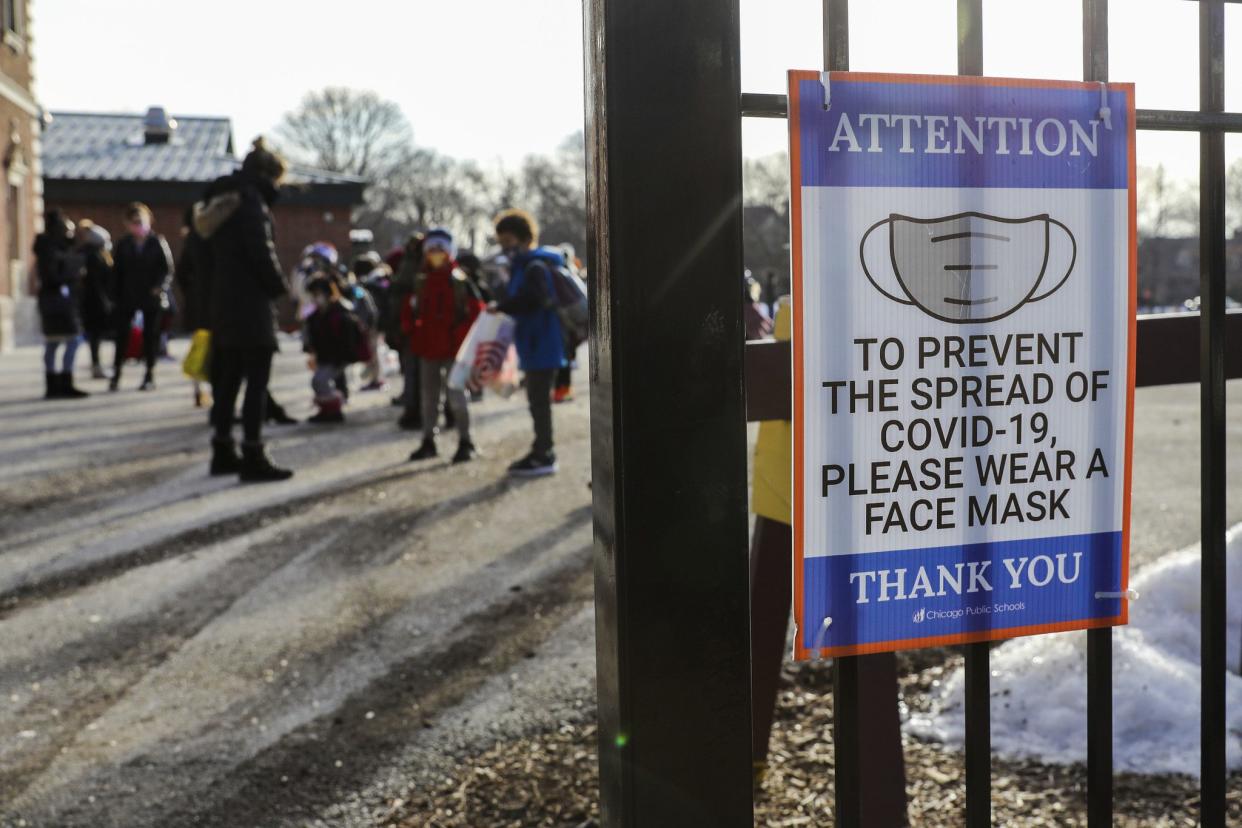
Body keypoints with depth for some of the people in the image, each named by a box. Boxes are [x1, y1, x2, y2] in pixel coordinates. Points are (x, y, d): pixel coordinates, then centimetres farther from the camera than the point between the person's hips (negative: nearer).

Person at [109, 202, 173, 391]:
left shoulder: (158, 242, -3)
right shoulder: (123, 244, 2)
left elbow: (168, 269, -3)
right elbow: (117, 273, 5)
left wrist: (160, 287, -15)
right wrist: (117, 295, 0)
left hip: (152, 296, -1)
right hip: (127, 297, 1)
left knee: (151, 335, 6)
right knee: (122, 333, -2)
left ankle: (150, 375, 14)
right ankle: (116, 374, 5)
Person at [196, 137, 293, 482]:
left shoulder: (222, 201, 15)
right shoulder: (250, 202, -14)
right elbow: (262, 253, -19)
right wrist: (280, 287, -4)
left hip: (223, 304, 9)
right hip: (250, 304, -9)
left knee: (228, 378, 15)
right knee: (257, 379, -7)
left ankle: (223, 450, 22)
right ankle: (253, 457, -8)